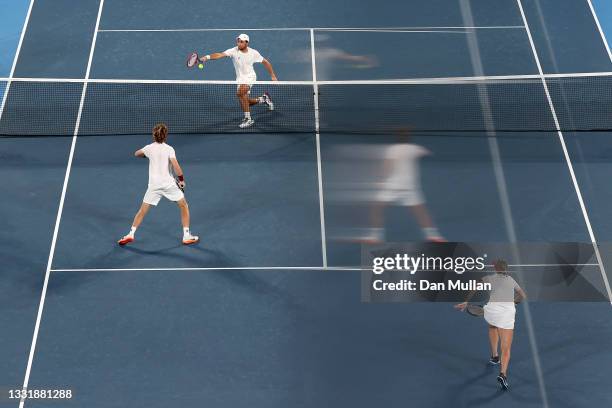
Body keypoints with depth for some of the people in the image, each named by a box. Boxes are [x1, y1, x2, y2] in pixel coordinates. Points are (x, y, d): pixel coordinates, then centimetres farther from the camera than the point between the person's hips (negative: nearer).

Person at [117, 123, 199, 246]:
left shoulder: (149, 148, 3)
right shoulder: (169, 149, -6)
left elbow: (136, 154, 23)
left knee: (143, 210, 14)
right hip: (169, 183, -2)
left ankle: (131, 234, 5)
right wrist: (181, 179, -3)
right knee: (184, 206, 14)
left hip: (154, 185, 2)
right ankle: (187, 236, 10)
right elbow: (176, 167, -17)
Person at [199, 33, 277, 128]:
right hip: (240, 78, 4)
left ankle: (248, 119, -25)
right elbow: (220, 54, -26)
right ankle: (263, 99, 38)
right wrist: (208, 57, -43)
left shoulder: (253, 53, -9)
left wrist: (273, 76, 5)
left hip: (249, 76, -4)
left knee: (240, 92, -32)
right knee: (244, 102, 11)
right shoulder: (234, 51, -12)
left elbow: (265, 62, 5)